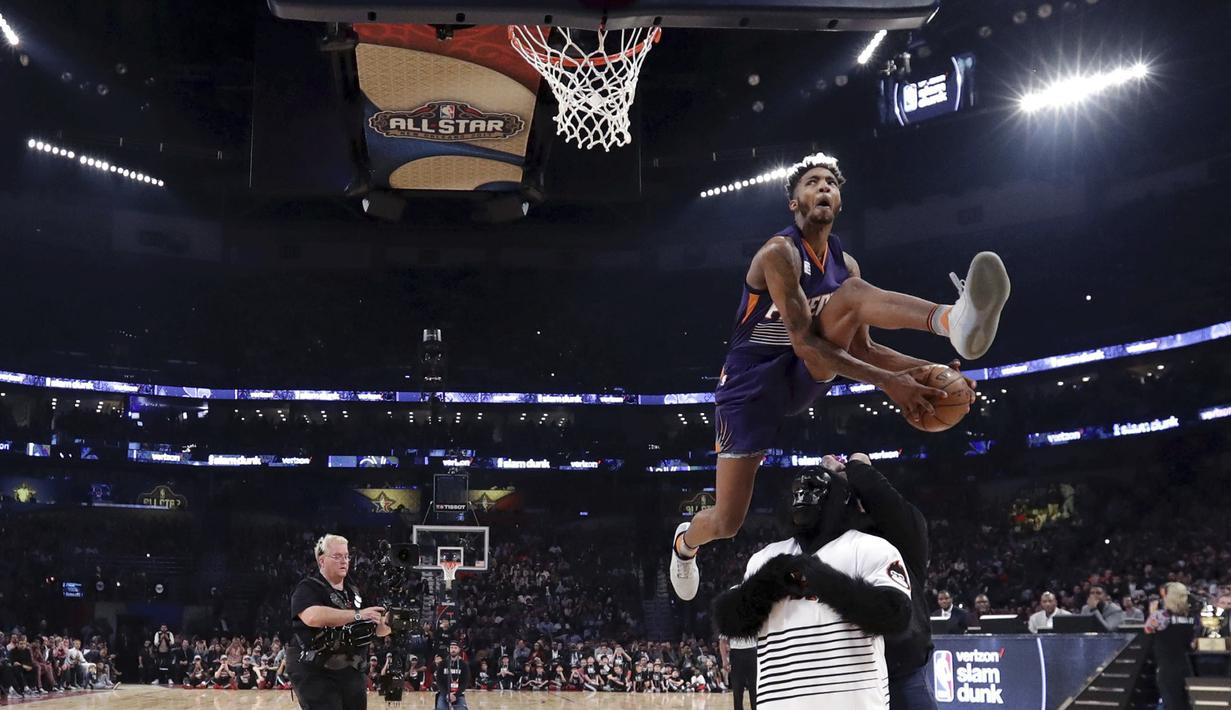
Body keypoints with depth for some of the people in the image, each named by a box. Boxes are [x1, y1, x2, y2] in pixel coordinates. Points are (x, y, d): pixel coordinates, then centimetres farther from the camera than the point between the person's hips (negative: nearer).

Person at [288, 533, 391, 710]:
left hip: (351, 674, 7)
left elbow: (377, 629, 18)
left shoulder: (354, 592, 16)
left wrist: (388, 624, -6)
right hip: (315, 675, -7)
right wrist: (357, 615, -28)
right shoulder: (308, 588, -6)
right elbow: (313, 617, -27)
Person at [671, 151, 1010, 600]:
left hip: (805, 377, 5)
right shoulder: (779, 253, -19)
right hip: (750, 383, -4)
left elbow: (861, 349, 5)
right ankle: (685, 542, 33)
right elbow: (803, 343, -27)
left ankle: (954, 322, -55)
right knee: (726, 523, -6)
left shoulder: (844, 263, 4)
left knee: (853, 293, -25)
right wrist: (888, 382, -33)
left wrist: (921, 367, -12)